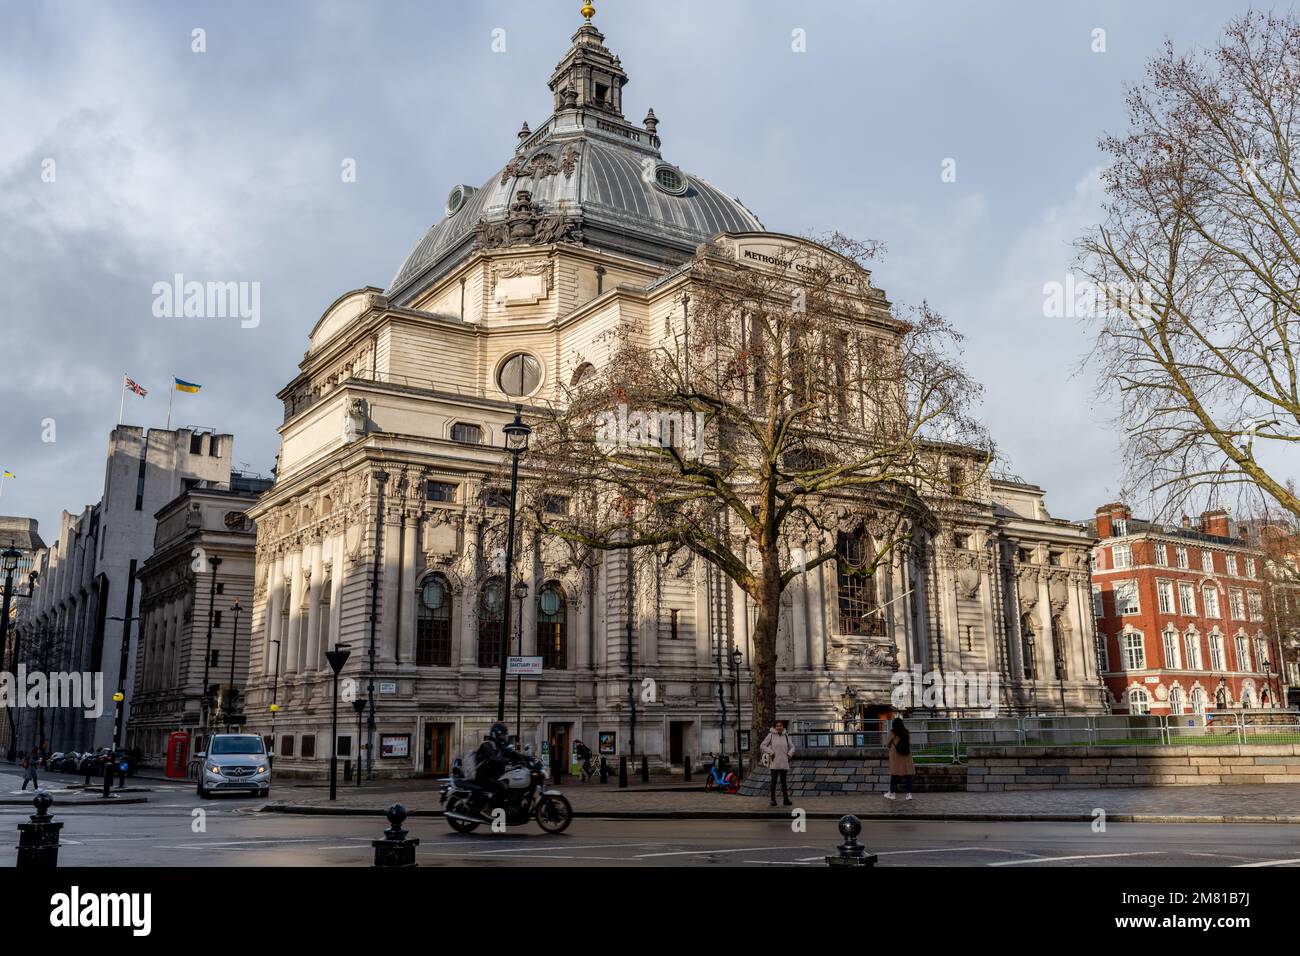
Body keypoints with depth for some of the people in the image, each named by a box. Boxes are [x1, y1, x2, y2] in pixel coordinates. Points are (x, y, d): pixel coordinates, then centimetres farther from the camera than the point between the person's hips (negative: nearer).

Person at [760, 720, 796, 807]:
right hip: (774, 763, -3)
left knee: (783, 781, 8)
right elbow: (762, 746, -3)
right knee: (773, 781, -2)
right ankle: (773, 800, 3)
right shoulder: (771, 735, -3)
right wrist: (771, 752, -11)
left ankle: (786, 799, 9)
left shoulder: (786, 736, 8)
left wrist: (789, 754, 2)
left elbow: (792, 747, 19)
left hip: (784, 763, 3)